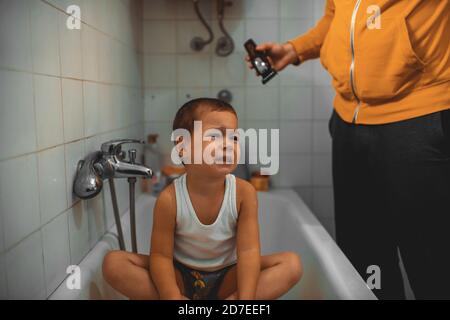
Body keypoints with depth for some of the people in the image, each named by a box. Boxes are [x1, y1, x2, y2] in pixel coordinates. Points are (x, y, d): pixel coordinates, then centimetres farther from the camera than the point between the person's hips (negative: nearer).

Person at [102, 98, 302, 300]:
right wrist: (173, 297, -32)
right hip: (180, 277, 0)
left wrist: (244, 298, -32)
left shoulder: (244, 192, -18)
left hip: (226, 279, 1)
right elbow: (161, 255, -18)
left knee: (292, 264, -19)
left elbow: (248, 250, -21)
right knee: (113, 263, -20)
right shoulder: (170, 199, -21)